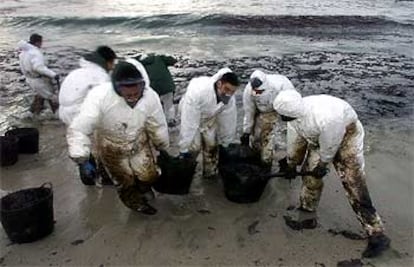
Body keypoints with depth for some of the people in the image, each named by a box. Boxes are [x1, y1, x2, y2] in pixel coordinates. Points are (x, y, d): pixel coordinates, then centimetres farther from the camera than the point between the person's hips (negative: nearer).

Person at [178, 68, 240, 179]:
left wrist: (226, 145, -2)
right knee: (194, 145, -11)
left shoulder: (230, 99, -28)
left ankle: (210, 172, 27)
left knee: (212, 144, 3)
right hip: (192, 114, -4)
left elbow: (228, 122, -12)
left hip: (210, 117, 4)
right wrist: (184, 148, -34)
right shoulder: (198, 91, -44)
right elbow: (189, 123, -40)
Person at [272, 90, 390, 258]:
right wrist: (291, 165, 11)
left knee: (353, 182, -11)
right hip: (319, 137, 7)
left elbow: (329, 149, -24)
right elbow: (295, 142, -1)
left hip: (346, 134, -7)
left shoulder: (327, 118, -43)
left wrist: (322, 165, -7)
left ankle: (377, 235, -5)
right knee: (310, 172, 8)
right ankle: (307, 209, 33)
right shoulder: (294, 115, -20)